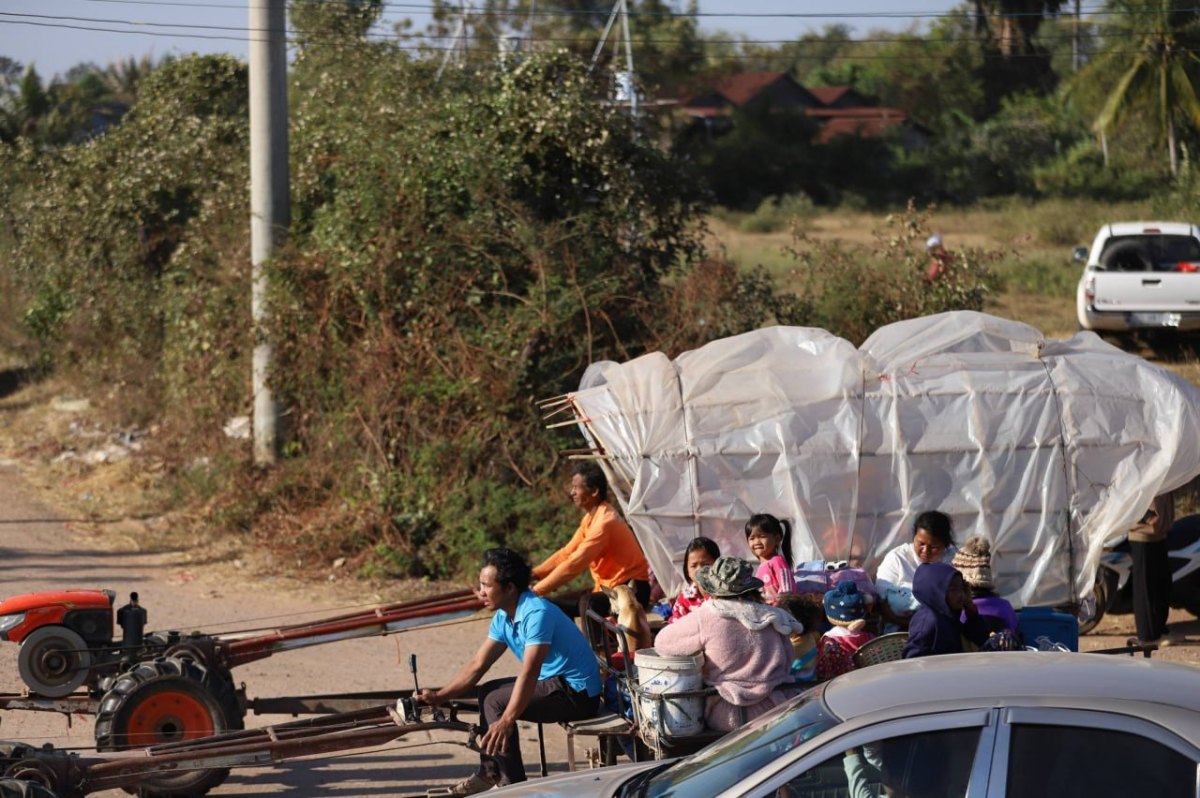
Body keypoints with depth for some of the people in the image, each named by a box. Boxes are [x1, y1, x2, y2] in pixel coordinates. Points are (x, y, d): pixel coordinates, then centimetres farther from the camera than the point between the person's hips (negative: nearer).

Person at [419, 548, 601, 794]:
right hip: (555, 682, 10)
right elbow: (477, 666, 9)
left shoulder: (536, 613, -24)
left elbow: (529, 673, -33)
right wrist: (438, 696, 0)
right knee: (488, 691, 14)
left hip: (577, 692, -10)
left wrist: (506, 721, -41)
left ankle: (512, 783, -13)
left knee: (496, 701, -18)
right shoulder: (503, 617, 6)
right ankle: (490, 773, 10)